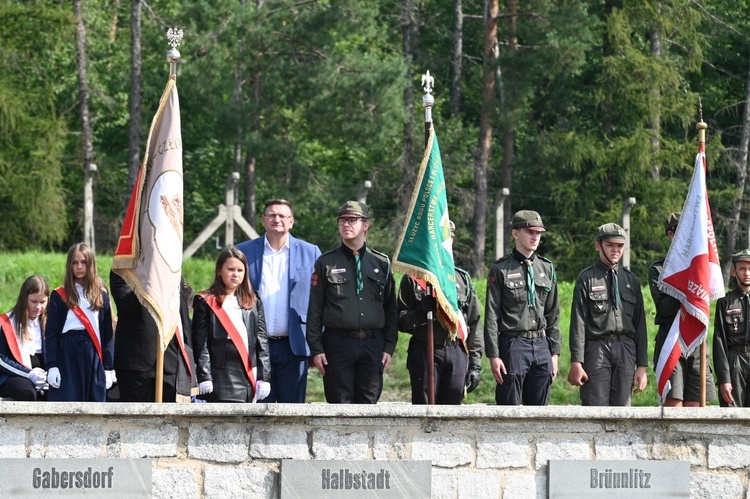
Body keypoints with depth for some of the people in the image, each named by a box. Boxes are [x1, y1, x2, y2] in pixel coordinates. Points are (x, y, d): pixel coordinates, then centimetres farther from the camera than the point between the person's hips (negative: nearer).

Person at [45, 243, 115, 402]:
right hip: (67, 356, -2)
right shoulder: (60, 296, 3)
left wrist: (108, 367, 4)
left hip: (93, 356, 2)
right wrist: (52, 365, -8)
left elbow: (107, 333, 9)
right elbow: (51, 333, 1)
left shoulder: (101, 295, 9)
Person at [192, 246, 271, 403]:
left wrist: (264, 377, 3)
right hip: (221, 377, -4)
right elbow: (200, 343, -2)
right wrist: (204, 377, -10)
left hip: (248, 376, 4)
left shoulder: (254, 302, 14)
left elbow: (262, 342, 11)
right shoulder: (206, 302, 3)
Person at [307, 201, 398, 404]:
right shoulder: (326, 263, 5)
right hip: (338, 343, -1)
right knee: (340, 404, -2)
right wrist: (316, 349, -3)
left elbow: (391, 309, 11)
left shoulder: (382, 263, 10)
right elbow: (314, 309, 4)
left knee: (369, 402, 3)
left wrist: (389, 347, 3)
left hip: (373, 344, 2)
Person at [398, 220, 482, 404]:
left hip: (458, 354, 3)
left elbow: (474, 323, 13)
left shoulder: (463, 278, 13)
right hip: (424, 353, -3)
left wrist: (475, 364, 8)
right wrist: (421, 312, -19)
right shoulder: (413, 278, 3)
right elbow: (401, 322, 1)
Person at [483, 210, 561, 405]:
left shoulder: (547, 268, 12)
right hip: (512, 345, -5)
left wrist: (554, 352, 9)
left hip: (541, 345, 5)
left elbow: (553, 315, 15)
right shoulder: (500, 270, -3)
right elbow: (491, 316, -6)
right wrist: (493, 356, -12)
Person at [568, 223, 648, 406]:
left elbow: (640, 324, 14)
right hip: (596, 349, -4)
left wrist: (642, 365, 8)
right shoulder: (586, 279, 2)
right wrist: (576, 362, -10)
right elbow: (578, 322, -3)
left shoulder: (632, 280, 15)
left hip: (626, 351, 4)